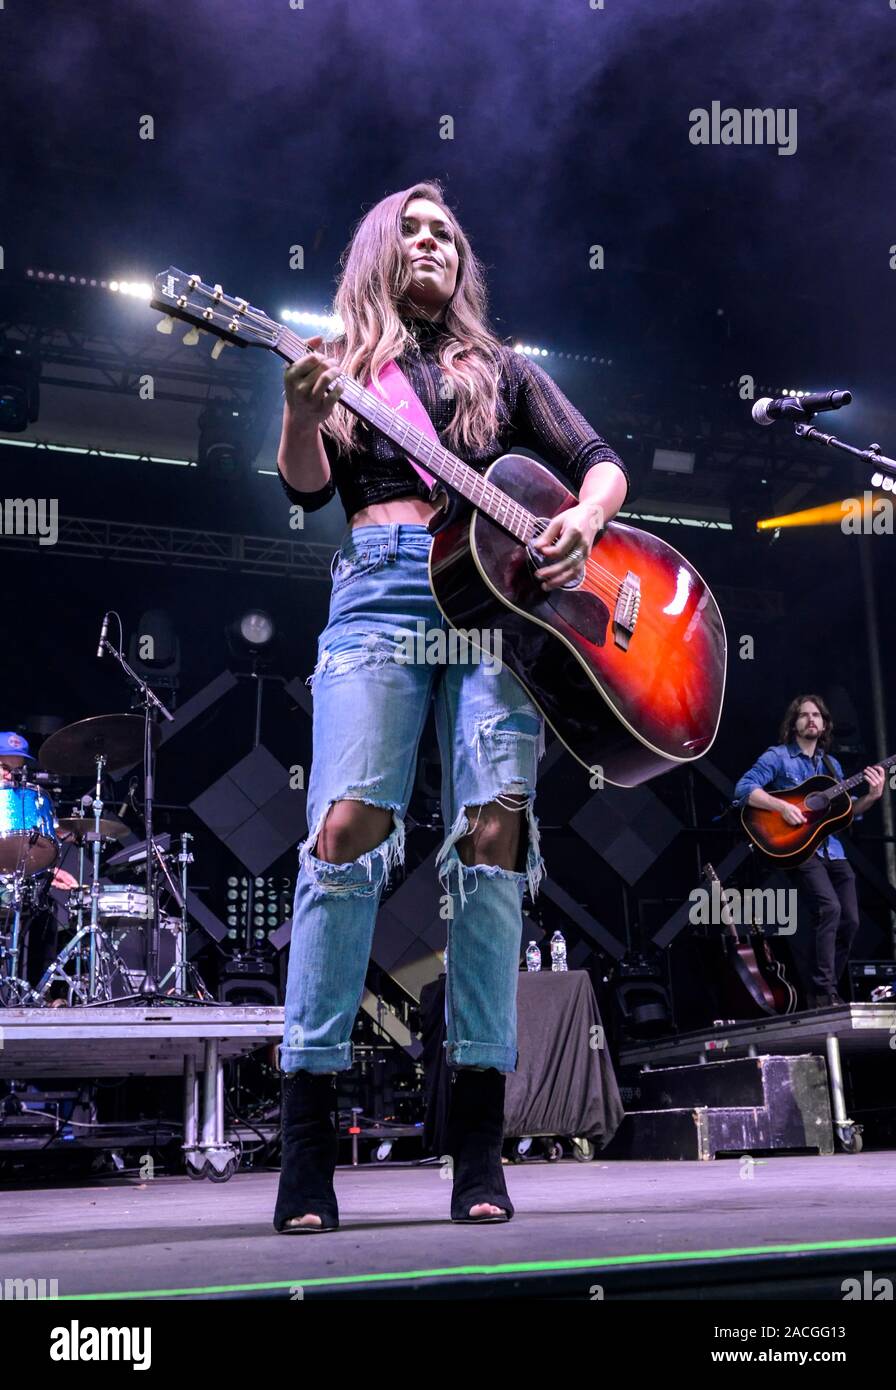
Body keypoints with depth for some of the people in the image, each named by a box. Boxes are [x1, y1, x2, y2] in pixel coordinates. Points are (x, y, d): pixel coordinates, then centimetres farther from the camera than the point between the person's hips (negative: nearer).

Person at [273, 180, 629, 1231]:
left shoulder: (501, 370, 24)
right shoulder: (344, 364, 21)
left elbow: (601, 462, 18)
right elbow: (307, 489, 7)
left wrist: (583, 522, -5)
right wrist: (301, 413, -14)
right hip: (379, 588, -1)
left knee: (495, 828, -14)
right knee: (349, 822, -18)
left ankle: (478, 1141, -9)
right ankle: (307, 1128, -12)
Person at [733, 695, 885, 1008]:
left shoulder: (831, 765, 18)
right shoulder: (778, 756, -1)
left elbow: (846, 810, 17)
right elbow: (743, 789, -12)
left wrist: (872, 797, -1)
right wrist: (782, 806, -23)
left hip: (831, 849, 7)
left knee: (850, 921, -1)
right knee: (829, 908, -25)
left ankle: (826, 990, 14)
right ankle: (822, 991, -19)